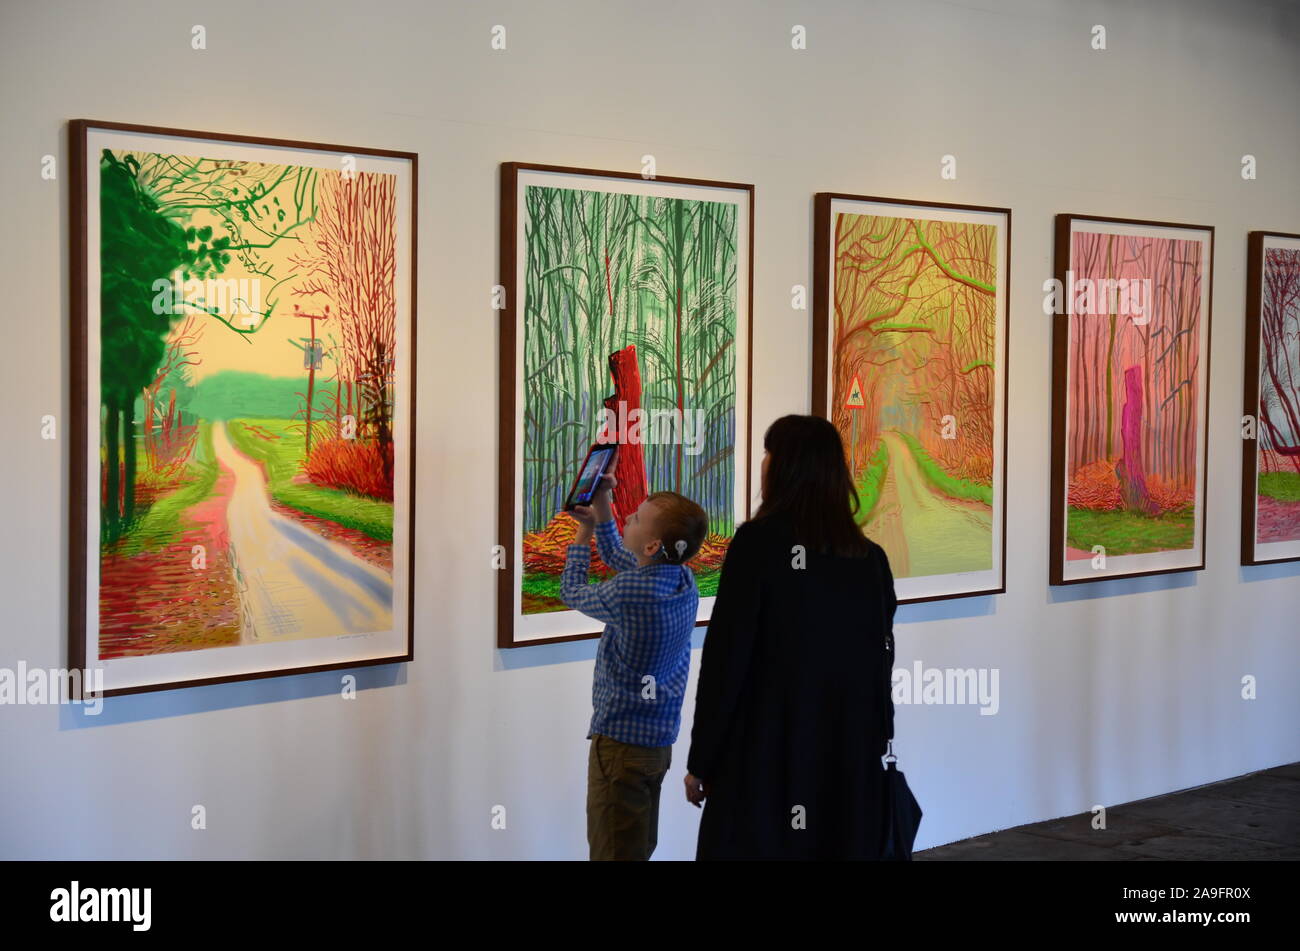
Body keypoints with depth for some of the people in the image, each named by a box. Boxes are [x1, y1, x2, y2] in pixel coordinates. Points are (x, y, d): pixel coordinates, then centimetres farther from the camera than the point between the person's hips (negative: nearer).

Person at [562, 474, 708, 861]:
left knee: (613, 853, 0)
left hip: (621, 742, -8)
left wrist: (583, 532, 7)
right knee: (639, 849, 17)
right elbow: (619, 559, 18)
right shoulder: (683, 579, -2)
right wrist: (601, 512, 8)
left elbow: (572, 593, -4)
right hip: (658, 739, 8)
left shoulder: (629, 593, -26)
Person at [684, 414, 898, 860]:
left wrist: (700, 759, -4)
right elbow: (881, 664, 9)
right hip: (850, 760, 5)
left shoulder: (758, 542, -8)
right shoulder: (871, 557, 5)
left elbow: (726, 658, -10)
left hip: (766, 756, -4)